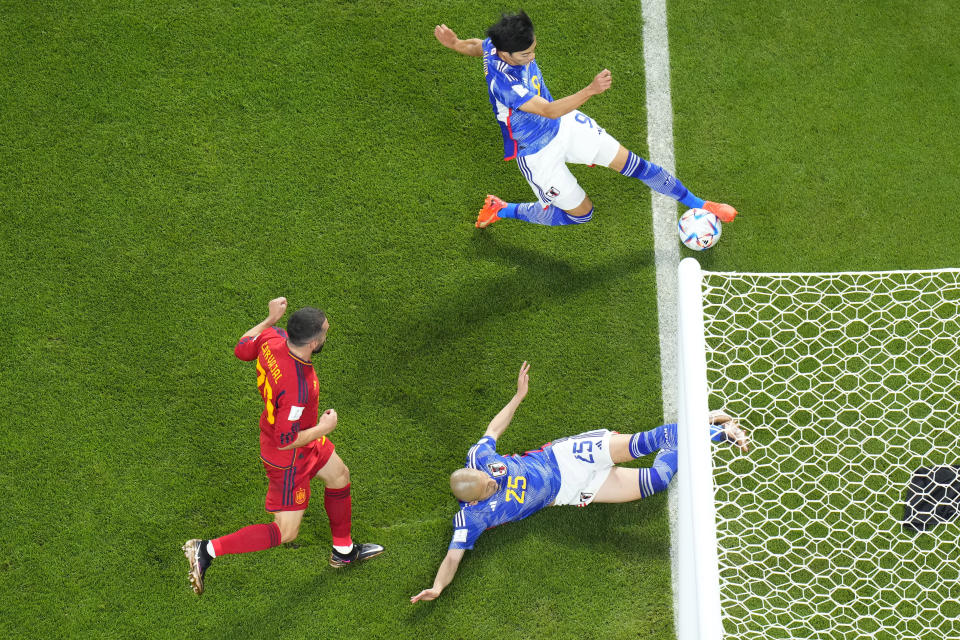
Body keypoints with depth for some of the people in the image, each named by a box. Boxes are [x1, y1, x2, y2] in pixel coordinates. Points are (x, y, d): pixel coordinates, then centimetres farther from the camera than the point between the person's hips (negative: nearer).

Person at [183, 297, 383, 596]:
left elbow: (242, 349, 1)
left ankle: (343, 551, 48)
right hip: (289, 458, -10)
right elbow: (285, 440, -32)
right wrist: (324, 428, -17)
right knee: (285, 532, 4)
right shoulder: (297, 386, -42)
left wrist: (271, 319, 9)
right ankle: (207, 549, 8)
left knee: (339, 476, 28)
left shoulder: (272, 337, -21)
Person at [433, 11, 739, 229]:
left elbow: (477, 46, 9)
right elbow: (550, 111, -45)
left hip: (564, 124, 7)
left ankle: (697, 204, 22)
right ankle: (501, 210, 26)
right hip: (538, 153, -7)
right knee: (581, 212, 10)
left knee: (632, 163, 5)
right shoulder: (504, 83, -39)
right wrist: (591, 90, -56)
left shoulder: (497, 43, -15)